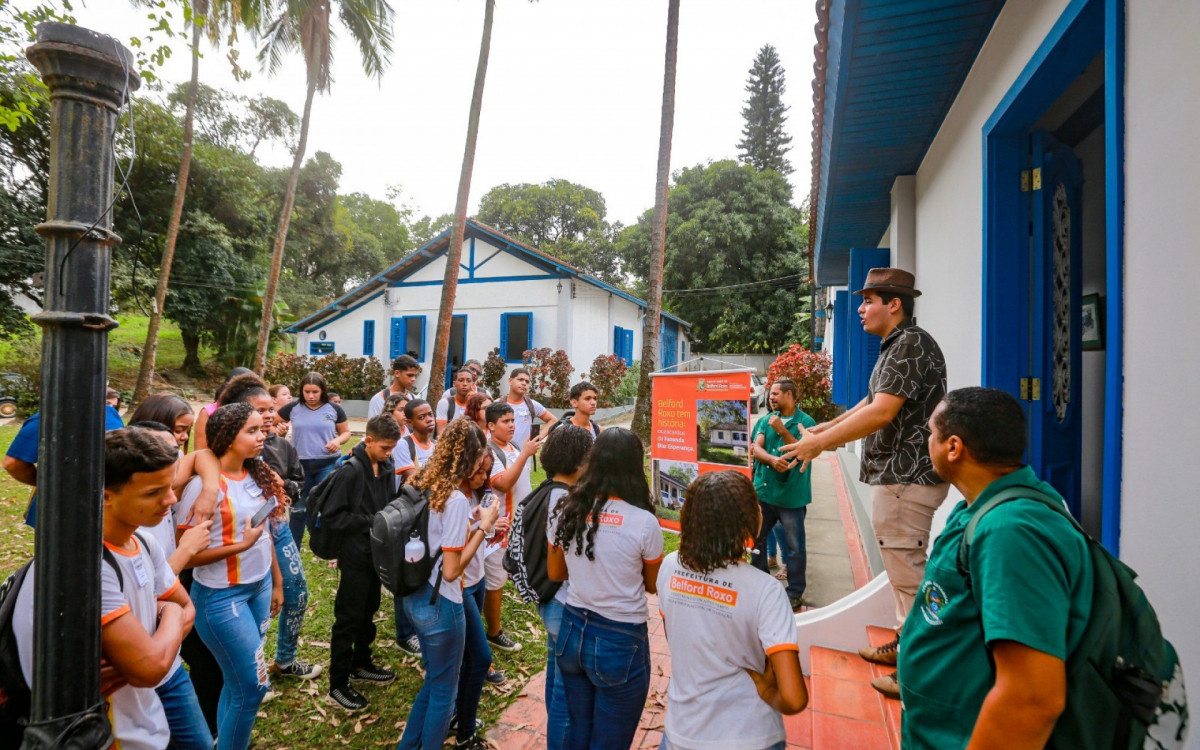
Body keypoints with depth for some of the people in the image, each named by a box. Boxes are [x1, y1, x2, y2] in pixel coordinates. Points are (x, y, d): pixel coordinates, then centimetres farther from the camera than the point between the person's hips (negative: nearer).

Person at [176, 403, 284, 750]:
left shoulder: (258, 476, 0)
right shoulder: (204, 484, -19)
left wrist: (276, 583, 12)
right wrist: (241, 545, -22)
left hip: (259, 587, 6)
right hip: (221, 596, -6)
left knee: (238, 680, 17)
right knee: (253, 684, 3)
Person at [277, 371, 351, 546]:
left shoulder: (334, 409, -2)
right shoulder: (293, 408, -1)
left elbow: (346, 432, 8)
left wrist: (338, 441, -13)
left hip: (328, 464, -1)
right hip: (301, 464, 1)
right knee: (298, 508, 11)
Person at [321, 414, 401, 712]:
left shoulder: (387, 468, 1)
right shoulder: (350, 471, -20)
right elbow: (333, 516, -20)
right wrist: (371, 521, -21)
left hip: (378, 552, 7)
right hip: (355, 555, -7)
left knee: (368, 610, 20)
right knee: (349, 618, 4)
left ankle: (360, 664, 39)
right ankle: (338, 685, 18)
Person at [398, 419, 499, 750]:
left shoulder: (424, 486, 1)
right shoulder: (456, 499, -24)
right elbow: (451, 570, -22)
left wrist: (473, 526, 7)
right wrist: (483, 527, -15)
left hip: (416, 597, 9)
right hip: (440, 604, -9)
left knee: (434, 681, 27)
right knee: (443, 690, 14)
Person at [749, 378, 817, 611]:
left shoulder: (806, 422, -6)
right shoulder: (767, 420, 7)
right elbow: (756, 448, -1)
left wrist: (782, 430, -22)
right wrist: (772, 459, -21)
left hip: (791, 495, -5)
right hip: (763, 491, 5)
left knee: (795, 546, 5)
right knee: (756, 540, 15)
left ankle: (795, 592, 21)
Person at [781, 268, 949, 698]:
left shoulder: (911, 344, -17)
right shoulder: (896, 346, 17)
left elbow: (881, 412, -26)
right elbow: (872, 401, 24)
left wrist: (820, 442, -22)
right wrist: (828, 427, 21)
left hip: (907, 477, -11)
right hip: (896, 474, 11)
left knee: (907, 570, -2)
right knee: (901, 565, 20)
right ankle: (905, 643, 34)